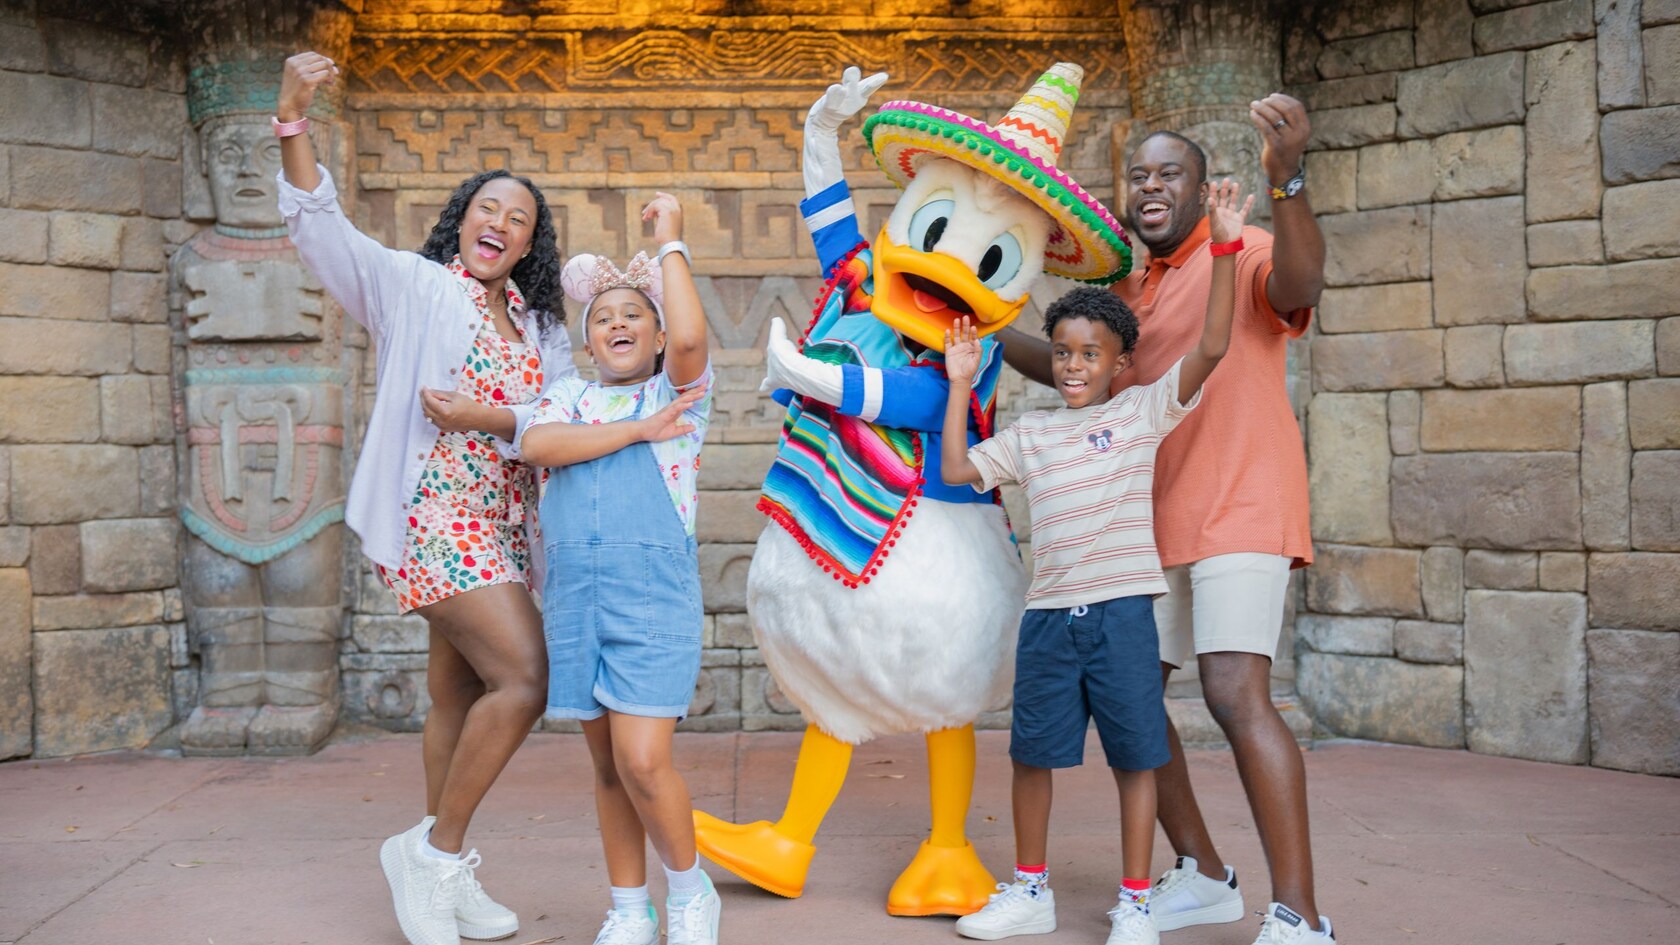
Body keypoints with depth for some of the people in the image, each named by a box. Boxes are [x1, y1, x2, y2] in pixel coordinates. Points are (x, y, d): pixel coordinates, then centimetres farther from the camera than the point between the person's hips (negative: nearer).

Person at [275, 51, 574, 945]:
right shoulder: (415, 286, 1)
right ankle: (435, 848, 0)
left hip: (498, 528, 6)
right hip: (434, 520, -6)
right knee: (525, 678, -16)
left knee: (459, 698, 12)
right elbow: (319, 227, -10)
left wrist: (489, 418, -14)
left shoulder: (538, 326, 15)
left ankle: (441, 873, 24)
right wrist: (293, 119, -22)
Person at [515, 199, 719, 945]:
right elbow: (536, 444, -7)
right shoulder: (569, 394, 15)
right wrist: (637, 430, -10)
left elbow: (689, 336, -15)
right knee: (607, 766, 10)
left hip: (655, 593, -4)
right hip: (574, 595, 4)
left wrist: (670, 241, -3)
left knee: (642, 759, -12)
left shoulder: (678, 391, 7)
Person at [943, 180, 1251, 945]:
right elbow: (957, 469, 12)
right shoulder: (1029, 433, 13)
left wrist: (1224, 249, -14)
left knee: (1135, 756, 3)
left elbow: (1210, 348, -8)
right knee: (1031, 753, 11)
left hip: (1122, 610, -3)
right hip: (1048, 614, 4)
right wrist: (961, 384, 12)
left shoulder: (1145, 410, 2)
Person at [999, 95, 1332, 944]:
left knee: (1236, 692, -21)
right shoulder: (1129, 290, 18)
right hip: (1154, 524, 8)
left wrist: (1284, 177, -43)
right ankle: (1203, 876, 25)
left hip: (1237, 508, -8)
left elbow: (1299, 283, -27)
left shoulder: (1242, 254, -5)